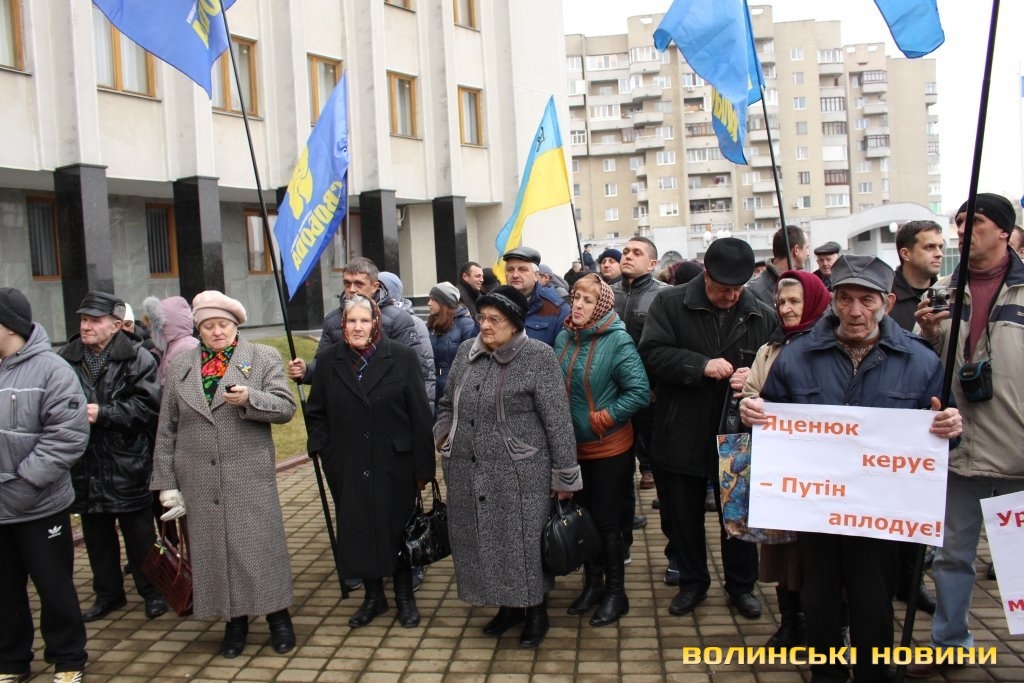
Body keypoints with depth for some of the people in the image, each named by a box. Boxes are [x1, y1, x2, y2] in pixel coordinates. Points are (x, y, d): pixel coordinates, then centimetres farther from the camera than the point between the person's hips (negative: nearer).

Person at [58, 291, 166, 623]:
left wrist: (103, 413, -21)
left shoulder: (137, 358, -8)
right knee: (96, 534, 16)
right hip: (85, 465, 4)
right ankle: (108, 593, 33)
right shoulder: (68, 358, 4)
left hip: (127, 465, -4)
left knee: (139, 533, 8)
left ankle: (152, 591, 24)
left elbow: (148, 404, -17)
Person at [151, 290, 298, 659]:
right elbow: (167, 429, 11)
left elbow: (286, 407, -4)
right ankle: (235, 620, 22)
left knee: (260, 544, 0)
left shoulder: (263, 358, 3)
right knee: (215, 548, 7)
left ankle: (278, 617, 17)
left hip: (250, 477, -2)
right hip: (200, 482, 3)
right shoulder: (180, 366, 11)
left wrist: (250, 399, -22)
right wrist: (166, 483, 7)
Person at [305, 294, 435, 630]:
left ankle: (405, 596, 29)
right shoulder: (327, 360, 1)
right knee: (357, 531, 10)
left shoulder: (401, 357, -6)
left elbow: (419, 414, -5)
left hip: (394, 464, -2)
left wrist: (423, 465, -7)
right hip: (348, 468, 2)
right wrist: (325, 451, -3)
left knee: (397, 529, 10)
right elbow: (316, 413, 9)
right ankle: (373, 596, 30)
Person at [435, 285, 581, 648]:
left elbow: (558, 421, -10)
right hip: (468, 472, 6)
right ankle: (508, 605, 33)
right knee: (483, 540, 14)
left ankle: (536, 611, 26)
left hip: (519, 472, -5)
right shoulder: (466, 352, 5)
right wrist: (445, 438, 5)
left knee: (524, 542, 5)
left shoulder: (538, 357, -11)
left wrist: (564, 475, -9)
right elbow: (447, 404, 19)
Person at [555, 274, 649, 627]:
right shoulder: (564, 339, 1)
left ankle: (616, 593, 21)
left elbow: (639, 391, -19)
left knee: (606, 521, 4)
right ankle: (592, 584, 32)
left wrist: (601, 419, -18)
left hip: (609, 448, -5)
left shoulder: (618, 341, -16)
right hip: (574, 446, 5)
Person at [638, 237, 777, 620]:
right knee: (683, 515, 14)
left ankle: (741, 585, 34)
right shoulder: (670, 304, -5)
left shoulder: (762, 316, 0)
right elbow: (652, 353, -15)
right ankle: (692, 582, 34)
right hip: (681, 435, 0)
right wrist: (701, 366, -23)